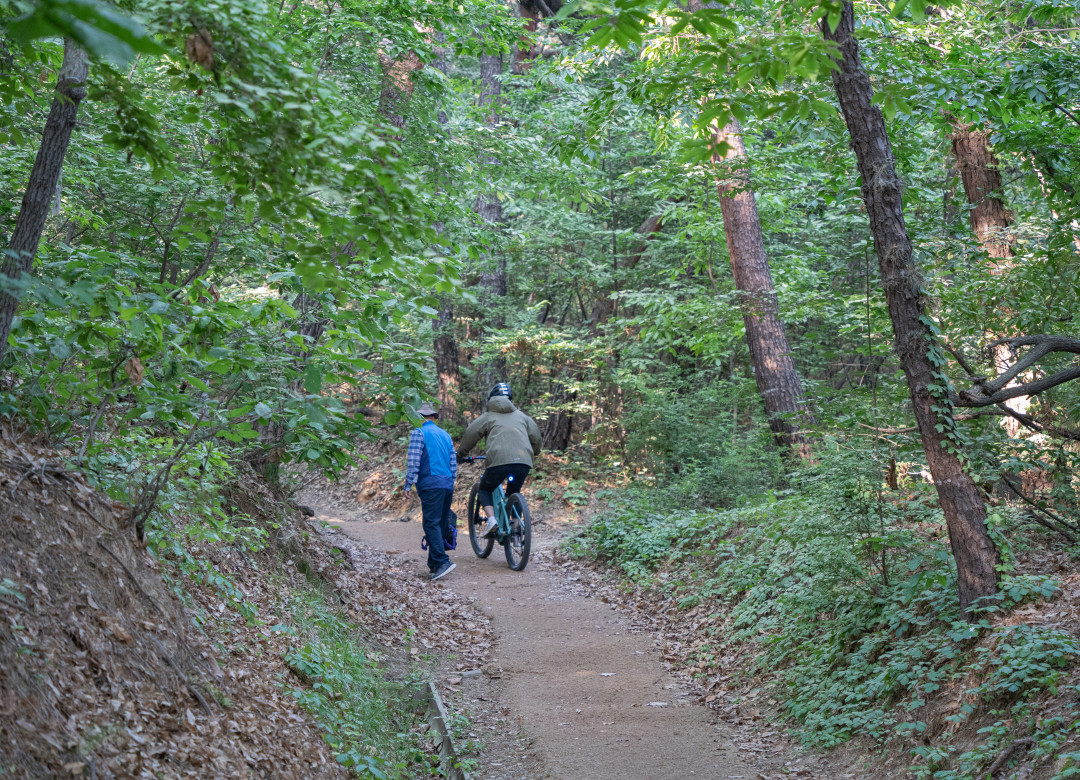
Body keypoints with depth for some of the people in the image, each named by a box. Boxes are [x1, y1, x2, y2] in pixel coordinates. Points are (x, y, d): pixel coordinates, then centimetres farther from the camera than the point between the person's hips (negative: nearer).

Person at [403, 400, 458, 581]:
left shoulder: (419, 433, -2)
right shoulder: (445, 434, 20)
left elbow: (413, 461, -9)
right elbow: (454, 464, 21)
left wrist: (408, 484, -5)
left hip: (431, 485, -7)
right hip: (447, 485, 7)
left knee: (431, 524, -12)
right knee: (441, 524, 9)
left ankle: (443, 562, -24)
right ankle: (434, 564, 13)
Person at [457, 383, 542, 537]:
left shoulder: (488, 416, 16)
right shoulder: (521, 416, 25)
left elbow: (470, 434, 12)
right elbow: (535, 435, 25)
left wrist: (461, 453, 27)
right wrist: (535, 452, 44)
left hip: (499, 460, -3)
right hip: (524, 461, 3)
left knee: (484, 490, 17)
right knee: (513, 493, 25)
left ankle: (491, 519, -7)